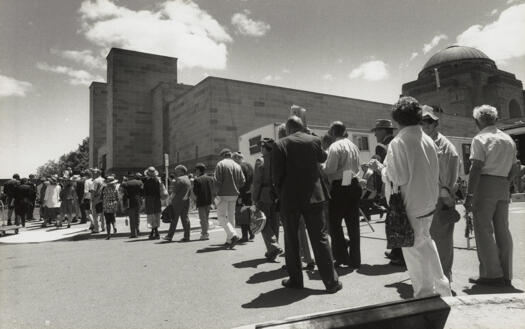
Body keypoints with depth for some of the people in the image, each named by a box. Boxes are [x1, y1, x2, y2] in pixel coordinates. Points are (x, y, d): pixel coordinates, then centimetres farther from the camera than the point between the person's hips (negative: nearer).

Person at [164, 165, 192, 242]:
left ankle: (170, 236, 3)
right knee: (185, 218, 7)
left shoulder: (179, 179, -9)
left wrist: (170, 200, -6)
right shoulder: (188, 180, 17)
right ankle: (187, 237, 5)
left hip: (178, 201, -8)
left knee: (174, 219, -2)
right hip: (186, 201, 8)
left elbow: (174, 192, -13)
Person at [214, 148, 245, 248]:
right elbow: (242, 181, 6)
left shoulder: (221, 164, -7)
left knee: (221, 216, 0)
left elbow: (217, 180, -14)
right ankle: (229, 240, 16)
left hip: (224, 194, -6)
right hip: (234, 194, 6)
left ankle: (233, 235, -17)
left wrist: (219, 189, 2)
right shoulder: (237, 166, 11)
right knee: (231, 216, 13)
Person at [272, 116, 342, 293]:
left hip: (290, 198, -1)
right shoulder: (314, 140, 0)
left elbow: (276, 175, -7)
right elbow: (322, 158, 20)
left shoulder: (280, 145, -7)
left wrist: (281, 195, 8)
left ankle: (295, 279, 19)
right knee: (320, 238, 6)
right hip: (313, 196, 2)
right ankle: (331, 281, 8)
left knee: (291, 240, 12)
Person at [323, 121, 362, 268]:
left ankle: (341, 256, 5)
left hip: (339, 186, -7)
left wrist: (321, 166, 2)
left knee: (334, 223, 4)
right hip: (354, 184, 7)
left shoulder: (335, 147, -11)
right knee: (353, 223, 10)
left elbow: (329, 169, -17)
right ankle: (355, 260, 17)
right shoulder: (353, 146, 12)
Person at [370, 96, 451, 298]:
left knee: (413, 250, 7)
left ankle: (425, 294, 19)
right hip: (428, 204, 7)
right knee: (425, 241, 23)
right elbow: (435, 174, 8)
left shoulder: (398, 142, -18)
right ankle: (442, 288, 34)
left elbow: (398, 177, -20)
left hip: (410, 207, -7)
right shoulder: (428, 140, 2)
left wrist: (380, 168, -5)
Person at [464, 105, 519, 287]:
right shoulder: (509, 139, 16)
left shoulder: (480, 139, -7)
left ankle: (492, 274, 0)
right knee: (502, 230, 10)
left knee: (483, 229, -2)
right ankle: (506, 275, 15)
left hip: (485, 184, -7)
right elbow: (514, 169, 15)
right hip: (503, 187, 7)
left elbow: (476, 168, -15)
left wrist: (469, 195, -15)